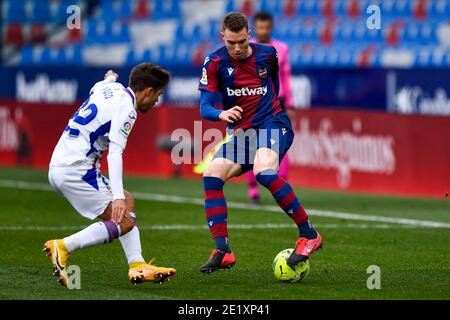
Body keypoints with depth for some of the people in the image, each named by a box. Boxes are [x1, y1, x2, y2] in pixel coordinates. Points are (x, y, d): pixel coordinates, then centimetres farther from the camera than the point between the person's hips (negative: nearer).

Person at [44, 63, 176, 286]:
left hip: (59, 166, 10)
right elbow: (115, 153, -23)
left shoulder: (107, 87, 14)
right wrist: (117, 196, -31)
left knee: (127, 202, 16)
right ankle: (63, 247, -15)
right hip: (75, 169, -10)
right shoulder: (126, 108, -12)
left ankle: (137, 266, 7)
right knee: (123, 222, -13)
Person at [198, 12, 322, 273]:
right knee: (211, 177, -19)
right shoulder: (215, 63, -3)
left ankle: (309, 235, -26)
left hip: (273, 124, -3)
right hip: (241, 132, 3)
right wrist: (222, 114, -30)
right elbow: (205, 108, -10)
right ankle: (223, 251, -17)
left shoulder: (267, 54, -1)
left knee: (263, 172, -33)